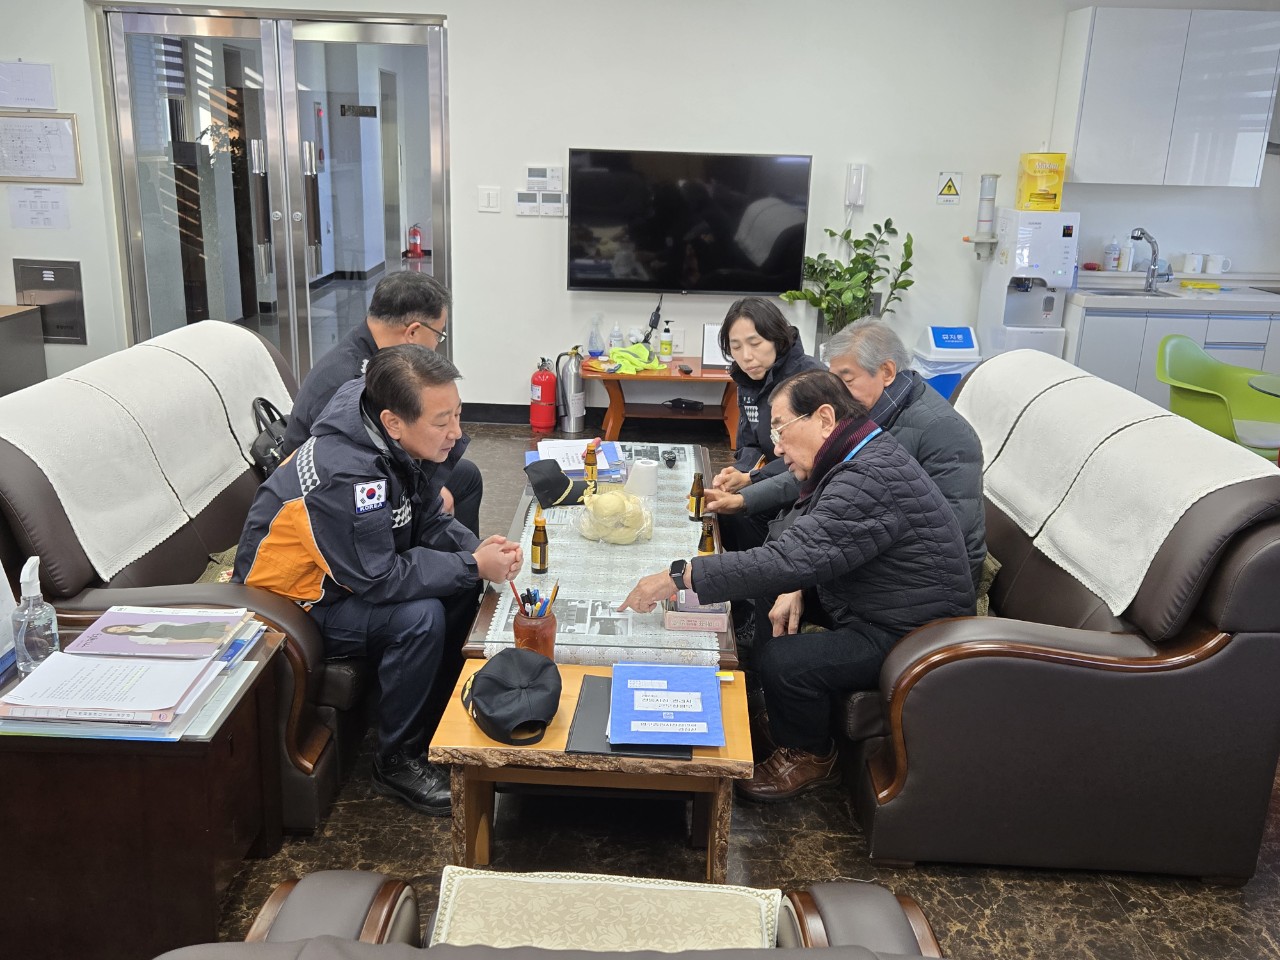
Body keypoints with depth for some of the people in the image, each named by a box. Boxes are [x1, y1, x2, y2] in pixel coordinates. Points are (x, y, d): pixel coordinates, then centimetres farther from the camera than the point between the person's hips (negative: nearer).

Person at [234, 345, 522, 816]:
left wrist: (476, 548, -17)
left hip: (354, 574, 9)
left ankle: (435, 718, 13)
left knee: (461, 586, -2)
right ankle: (397, 760, -8)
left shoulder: (392, 442, -8)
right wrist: (472, 565, -26)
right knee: (421, 617, -27)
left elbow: (429, 520, 3)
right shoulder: (344, 476, -35)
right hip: (288, 604, -9)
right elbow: (380, 579, -32)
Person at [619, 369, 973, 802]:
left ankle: (809, 757, 5)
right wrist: (795, 589, -6)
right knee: (766, 590, 10)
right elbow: (811, 545, 14)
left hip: (908, 634, -10)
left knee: (782, 662, -24)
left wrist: (679, 577, -33)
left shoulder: (871, 478, -29)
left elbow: (792, 557, -36)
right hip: (872, 603, 10)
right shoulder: (859, 458, 4)